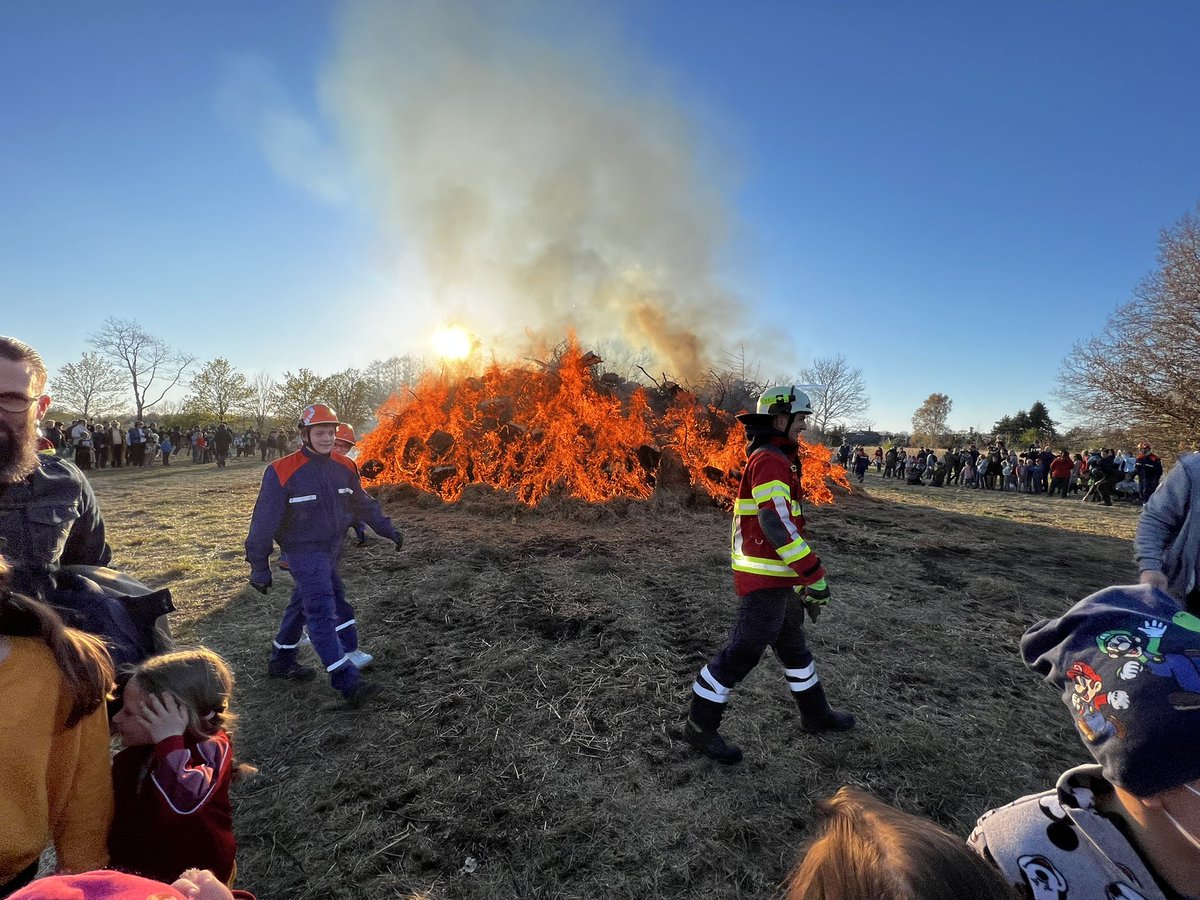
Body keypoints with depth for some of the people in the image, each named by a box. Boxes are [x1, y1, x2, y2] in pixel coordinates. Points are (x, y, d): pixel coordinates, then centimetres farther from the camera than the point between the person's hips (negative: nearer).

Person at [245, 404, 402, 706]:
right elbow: (264, 522, -13)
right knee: (323, 613, -11)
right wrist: (259, 567, -9)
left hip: (331, 549, 7)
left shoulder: (344, 467, -1)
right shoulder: (282, 472, -19)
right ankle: (348, 683, -10)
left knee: (303, 605, 22)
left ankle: (281, 662, 42)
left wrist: (388, 529, 13)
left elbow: (363, 503, 13)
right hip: (304, 553, -7)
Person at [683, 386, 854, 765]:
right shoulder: (769, 461, -18)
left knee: (793, 645, 23)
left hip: (778, 580, 11)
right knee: (742, 652, -2)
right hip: (765, 581, -11)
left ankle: (815, 714, 42)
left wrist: (805, 573, 23)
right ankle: (700, 726, 12)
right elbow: (776, 523, -28)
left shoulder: (778, 460, 16)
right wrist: (814, 574, -24)